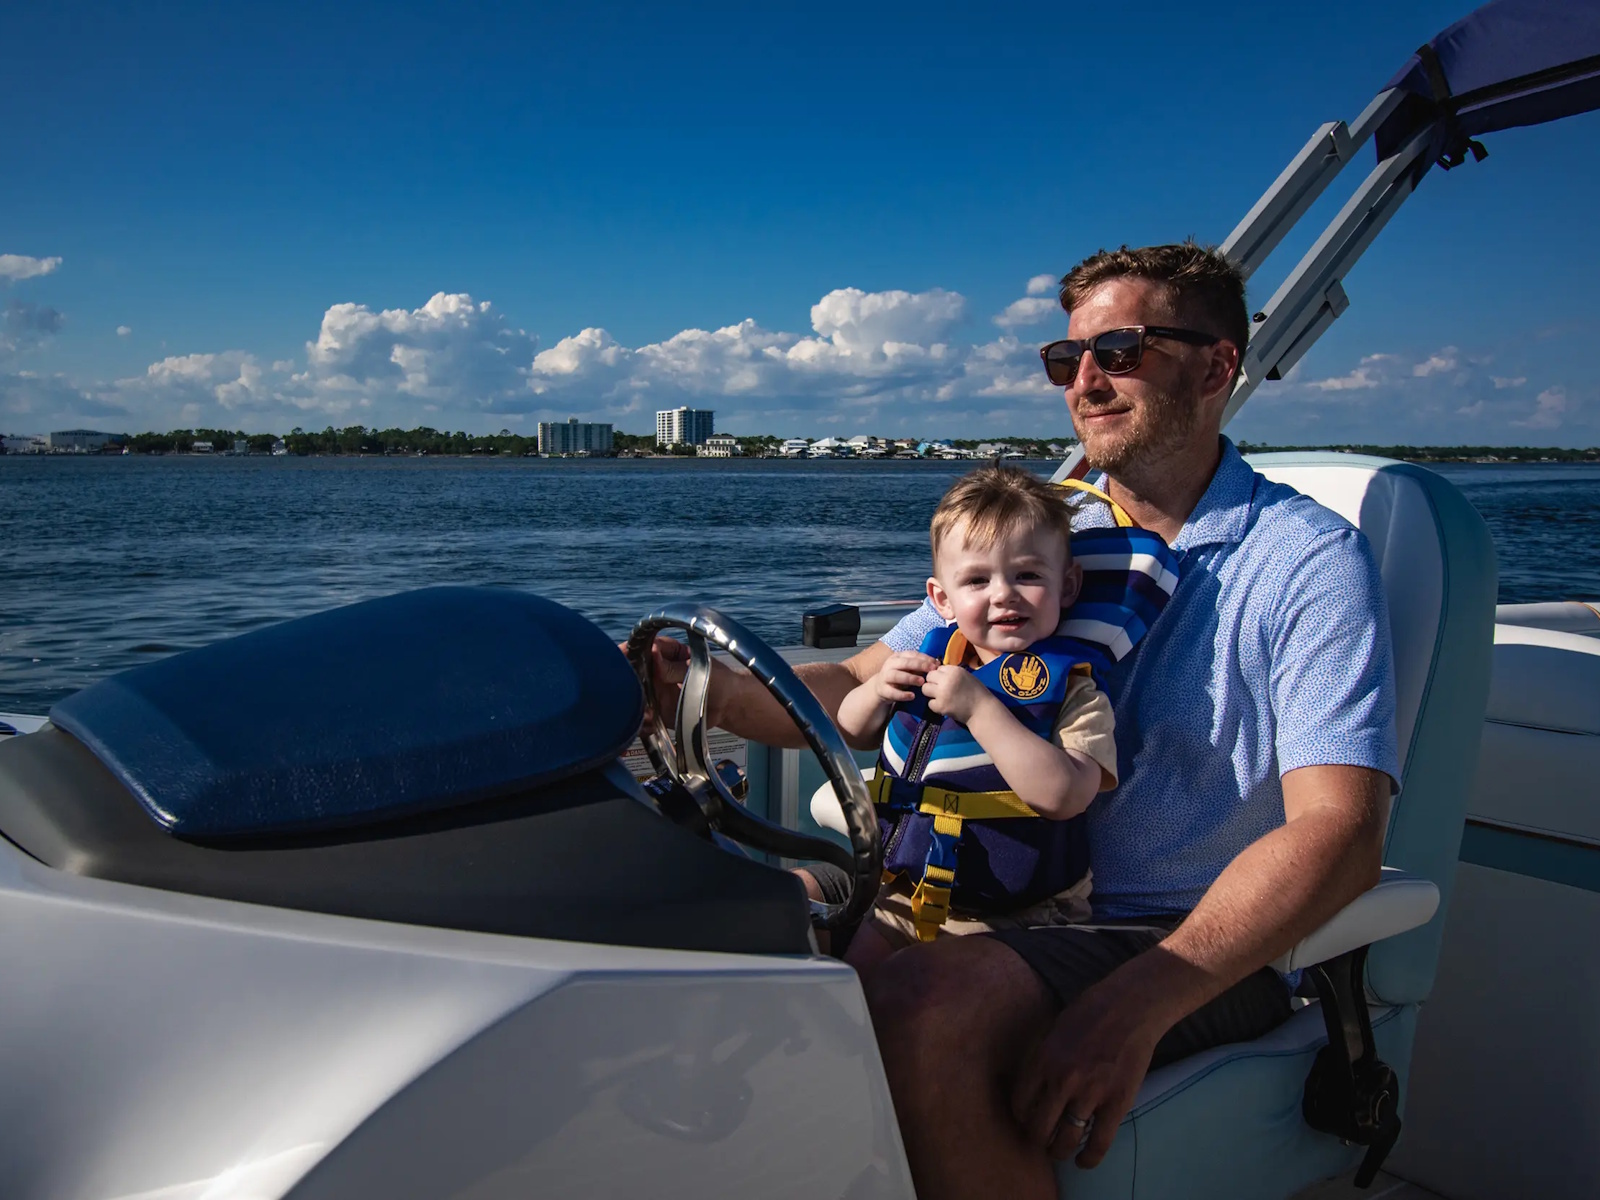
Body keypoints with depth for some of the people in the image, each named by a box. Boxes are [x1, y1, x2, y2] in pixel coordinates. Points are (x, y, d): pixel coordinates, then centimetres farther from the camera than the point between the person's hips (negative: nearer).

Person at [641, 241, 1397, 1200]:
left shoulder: (1312, 560, -7)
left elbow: (1339, 832, -19)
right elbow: (860, 695, 7)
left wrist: (1133, 1003, -31)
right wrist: (713, 689, -14)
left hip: (1196, 944, -5)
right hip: (1005, 900, 6)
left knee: (920, 1007, -32)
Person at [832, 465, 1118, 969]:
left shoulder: (1072, 687, -11)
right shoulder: (933, 656, 4)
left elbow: (1064, 795, -28)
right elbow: (853, 735, 17)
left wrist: (979, 708, -30)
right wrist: (878, 689, -6)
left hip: (1014, 915, -5)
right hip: (904, 893, 6)